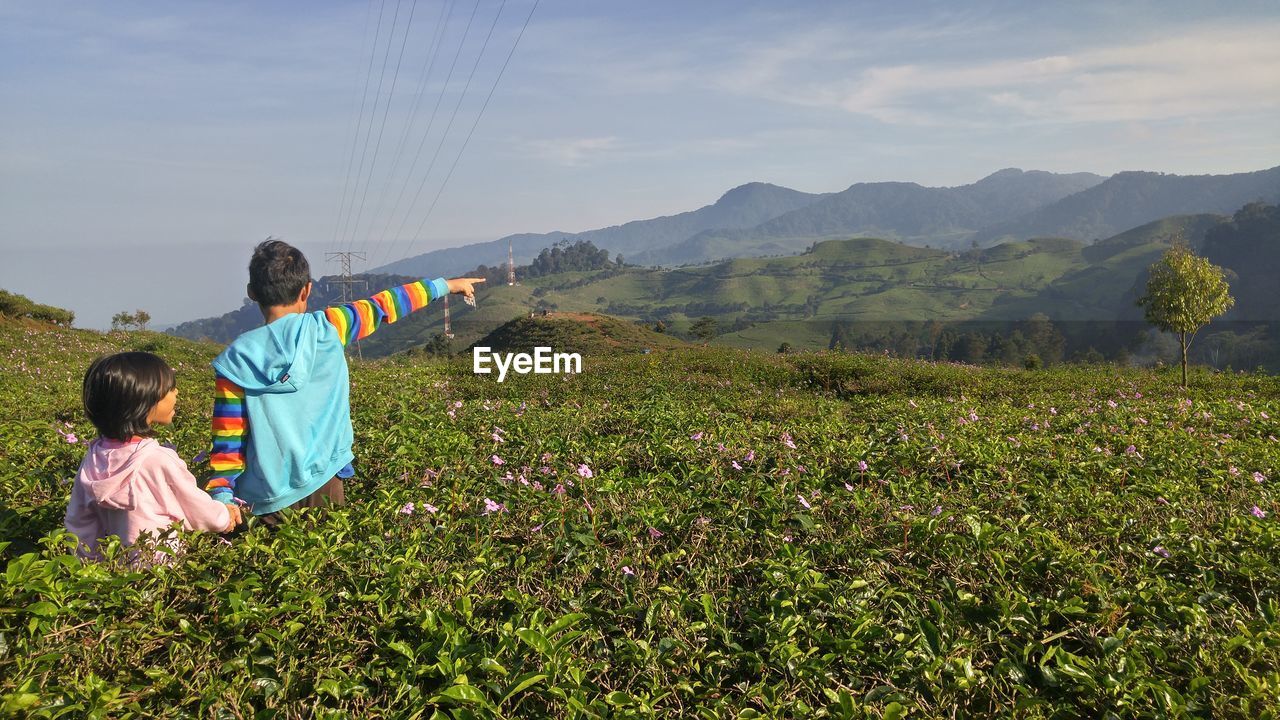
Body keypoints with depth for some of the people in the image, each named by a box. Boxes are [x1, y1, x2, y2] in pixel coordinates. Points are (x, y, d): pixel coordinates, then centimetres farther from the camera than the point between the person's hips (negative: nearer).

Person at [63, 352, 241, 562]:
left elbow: (77, 523, 10)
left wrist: (93, 558, 21)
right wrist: (224, 517, 13)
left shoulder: (94, 458, 1)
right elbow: (196, 508, -5)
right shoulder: (159, 460, -18)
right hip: (162, 565, -7)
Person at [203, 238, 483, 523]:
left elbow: (228, 439, -7)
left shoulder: (235, 360, -6)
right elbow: (383, 306, 8)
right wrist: (445, 284, 22)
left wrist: (221, 495, -3)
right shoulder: (326, 329, -6)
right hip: (322, 486, 0)